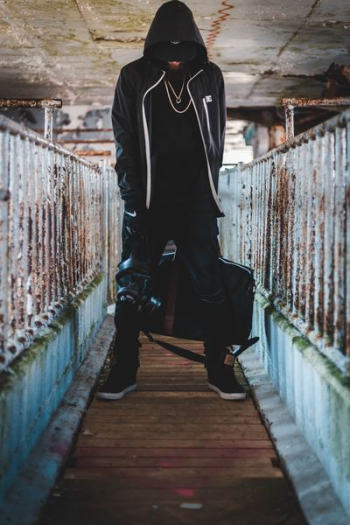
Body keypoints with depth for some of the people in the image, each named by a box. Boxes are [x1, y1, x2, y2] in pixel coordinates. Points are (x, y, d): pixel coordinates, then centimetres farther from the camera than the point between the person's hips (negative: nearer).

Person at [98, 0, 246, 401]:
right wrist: (133, 199, -8)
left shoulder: (210, 77, 5)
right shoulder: (135, 77, 0)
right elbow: (124, 142, -1)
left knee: (210, 287, 1)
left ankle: (218, 370, 11)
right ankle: (124, 371, 12)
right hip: (147, 202, -1)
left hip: (196, 203, 1)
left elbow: (216, 140, 10)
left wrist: (206, 191, 4)